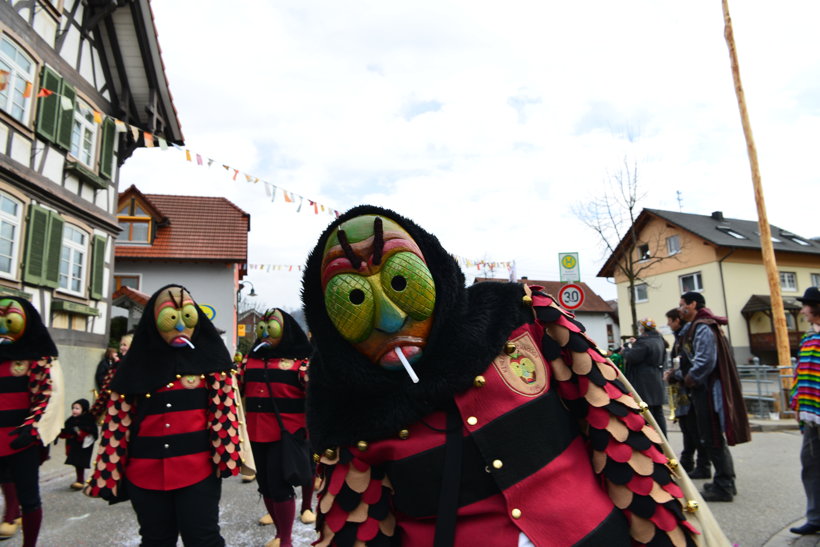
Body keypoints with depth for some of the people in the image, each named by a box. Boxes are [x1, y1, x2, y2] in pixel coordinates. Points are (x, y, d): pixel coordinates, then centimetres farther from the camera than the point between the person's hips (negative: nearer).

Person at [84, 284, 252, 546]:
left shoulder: (208, 358, -2)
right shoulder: (137, 365, 4)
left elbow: (224, 408, -7)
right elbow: (118, 422, 5)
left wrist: (227, 455, -15)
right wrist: (107, 474, 3)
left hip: (198, 470, -3)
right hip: (145, 473, 3)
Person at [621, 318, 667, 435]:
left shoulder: (643, 343, -20)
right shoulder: (659, 340, 10)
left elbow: (632, 357, -21)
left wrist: (625, 350, 1)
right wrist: (635, 344, 20)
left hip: (644, 383, -9)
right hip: (657, 380, 9)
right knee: (658, 411, 15)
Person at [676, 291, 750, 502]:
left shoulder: (702, 328, -16)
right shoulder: (696, 327, 15)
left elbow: (706, 361, -23)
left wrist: (690, 379, -12)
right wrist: (683, 376, 11)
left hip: (708, 389, -10)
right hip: (705, 388, 10)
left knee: (713, 439, -3)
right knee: (714, 438, 17)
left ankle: (723, 487, 6)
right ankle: (726, 482, 27)